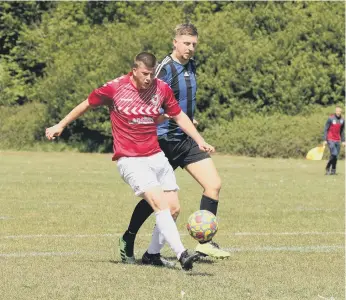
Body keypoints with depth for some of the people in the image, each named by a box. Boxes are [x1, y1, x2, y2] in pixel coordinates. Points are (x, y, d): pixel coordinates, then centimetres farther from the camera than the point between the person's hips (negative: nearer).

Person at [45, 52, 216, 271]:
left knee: (173, 208, -1)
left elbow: (179, 116, 15)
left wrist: (200, 141, 8)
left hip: (156, 156, 5)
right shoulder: (115, 88, -9)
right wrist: (60, 126, 14)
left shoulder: (162, 89, 1)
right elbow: (86, 105, 7)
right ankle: (181, 254, -32)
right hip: (129, 160, -5)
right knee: (160, 203, -23)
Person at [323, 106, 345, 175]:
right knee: (334, 154, -16)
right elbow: (326, 129, -6)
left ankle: (333, 170, 12)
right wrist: (325, 140, -11)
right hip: (330, 140, -5)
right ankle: (327, 168, -1)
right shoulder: (331, 119, -8)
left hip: (337, 141, 5)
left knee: (336, 156, 4)